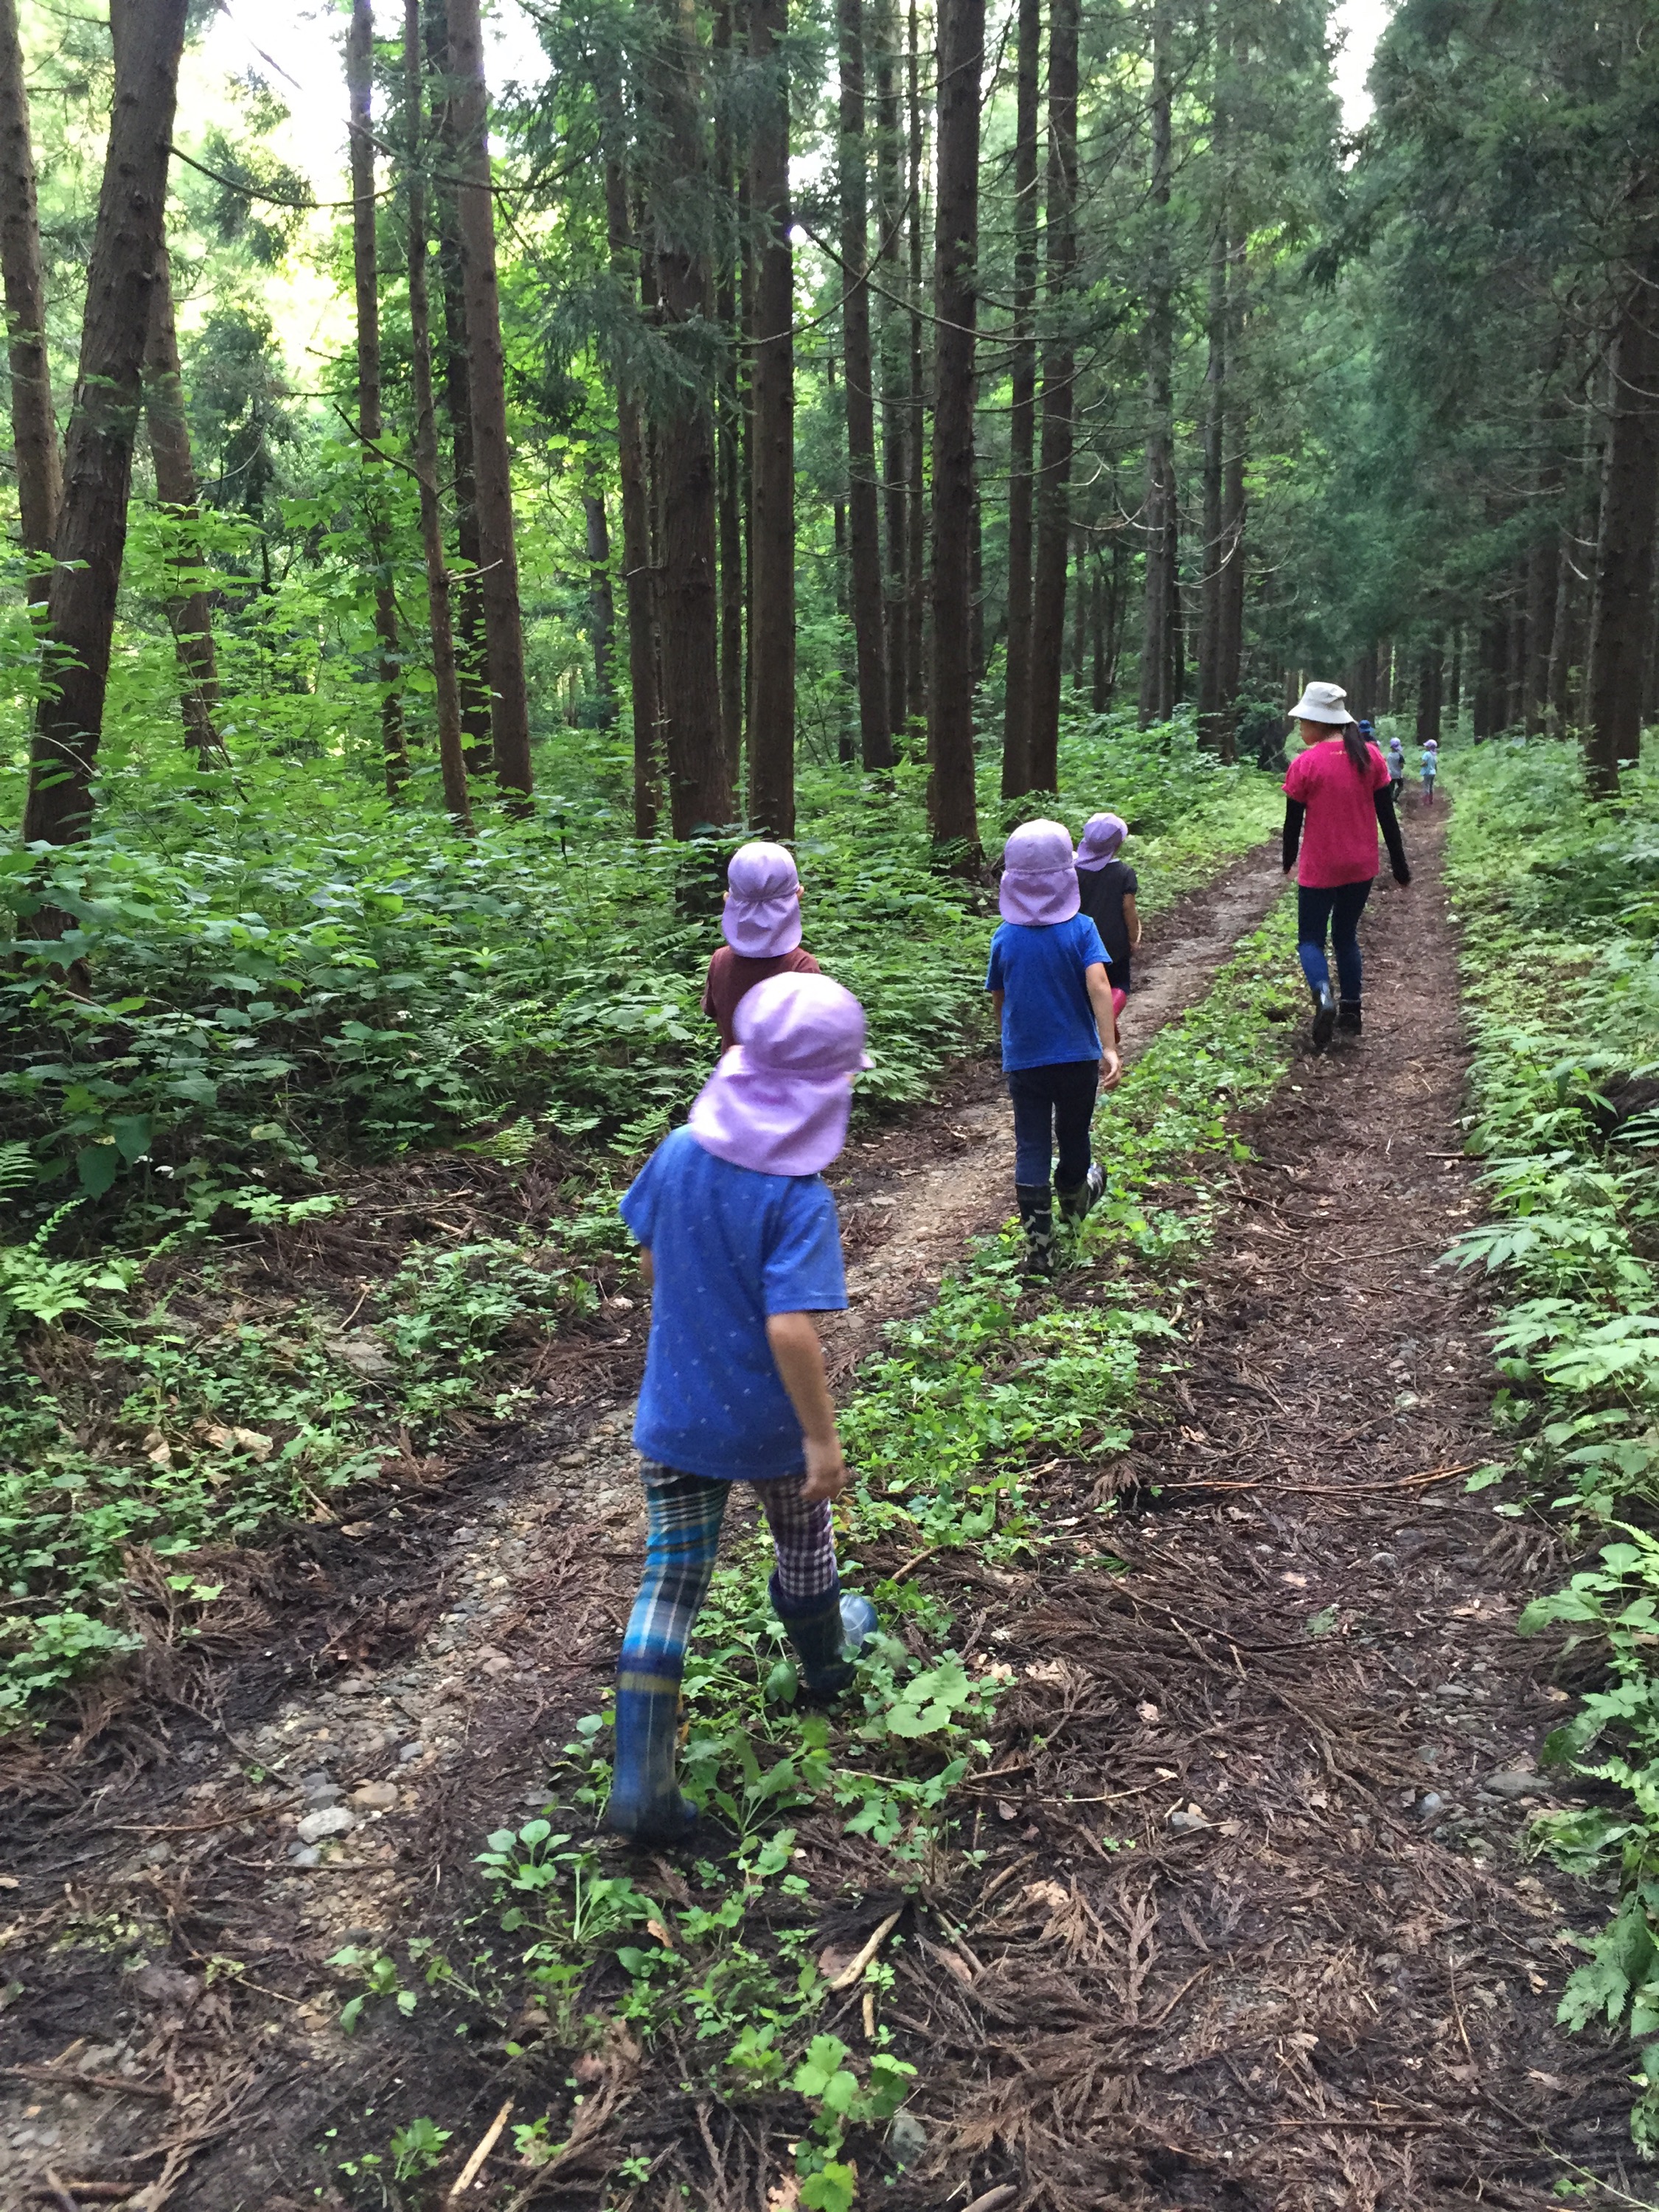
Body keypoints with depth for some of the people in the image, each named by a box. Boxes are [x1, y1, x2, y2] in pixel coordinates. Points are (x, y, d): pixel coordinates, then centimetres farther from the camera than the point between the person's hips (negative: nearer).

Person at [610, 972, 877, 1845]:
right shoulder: (799, 1198, -26)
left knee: (668, 1581, 9)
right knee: (802, 1542, 25)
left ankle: (640, 1782, 8)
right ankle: (824, 1657, 52)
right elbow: (790, 1329, -30)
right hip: (768, 1419, -3)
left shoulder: (677, 1153, -10)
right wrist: (824, 1439, -20)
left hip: (674, 1413, 3)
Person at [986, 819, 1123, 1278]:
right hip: (1078, 1056, 0)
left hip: (1023, 1061, 0)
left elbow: (998, 1000, 6)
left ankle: (1039, 1245, -1)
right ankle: (1075, 1197, 50)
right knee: (1073, 1134, 22)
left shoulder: (1005, 938, -6)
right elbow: (1098, 987, -23)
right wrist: (1109, 1049, -25)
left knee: (1031, 1146, 3)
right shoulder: (1081, 929, -11)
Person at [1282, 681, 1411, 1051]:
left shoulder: (1305, 764, -13)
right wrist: (1399, 865, 10)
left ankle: (1323, 996, -21)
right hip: (1362, 868, 5)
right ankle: (1351, 1010, 19)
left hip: (1320, 870, -4)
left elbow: (1293, 822, -5)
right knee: (1346, 936, 20)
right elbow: (1387, 815, 2)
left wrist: (1288, 862, 12)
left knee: (1310, 939, 7)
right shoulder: (1370, 756, 0)